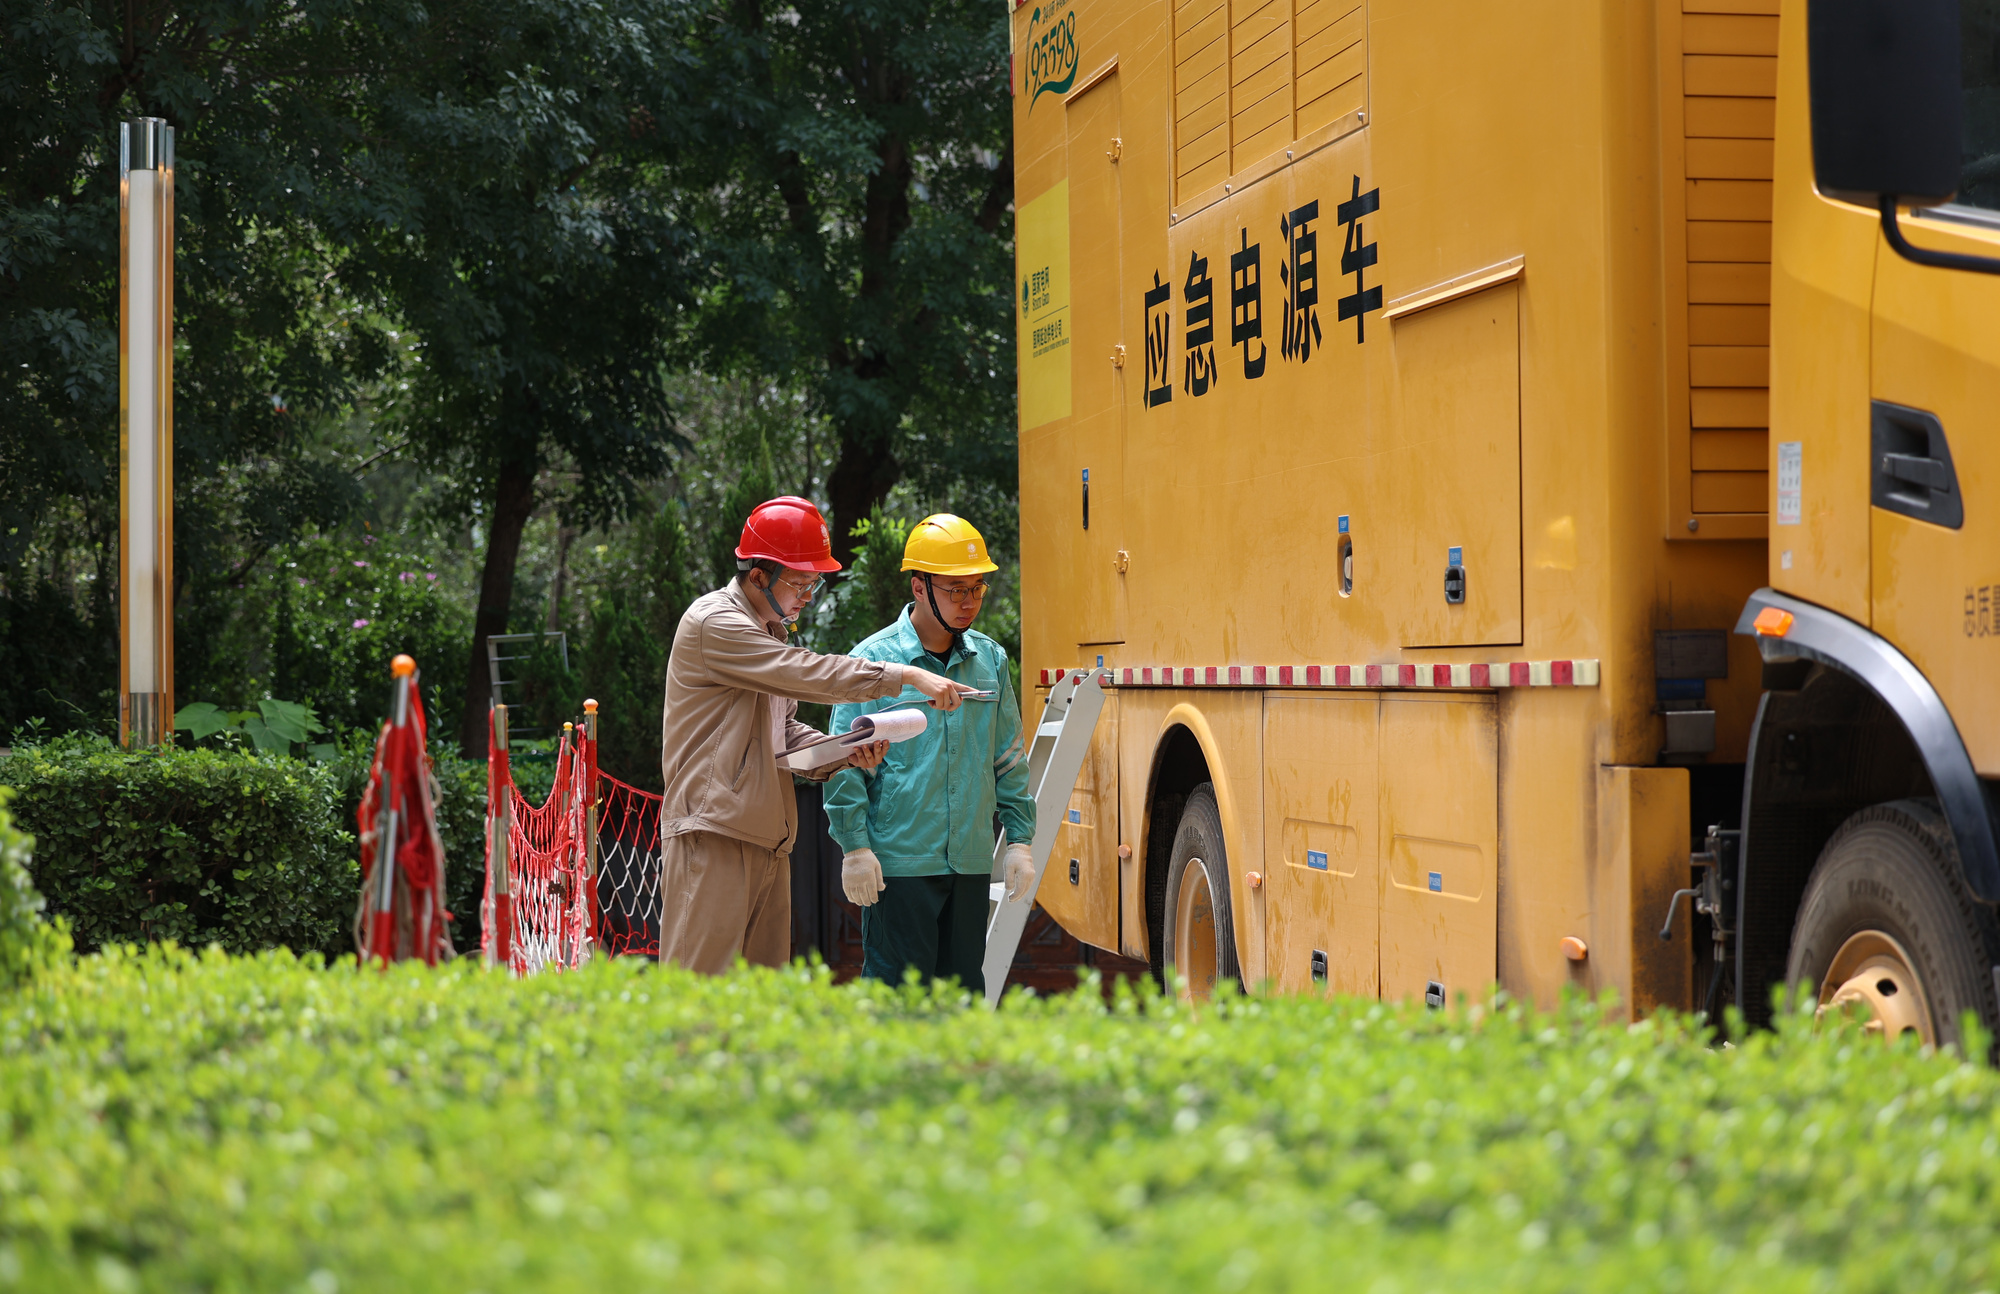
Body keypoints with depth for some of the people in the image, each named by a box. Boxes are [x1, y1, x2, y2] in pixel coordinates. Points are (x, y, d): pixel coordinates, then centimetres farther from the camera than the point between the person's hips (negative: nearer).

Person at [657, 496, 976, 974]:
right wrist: (907, 676, -17)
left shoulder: (769, 634, 22)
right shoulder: (713, 624, -9)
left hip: (766, 841, 9)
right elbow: (807, 674, -17)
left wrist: (843, 752, 4)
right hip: (713, 835, -9)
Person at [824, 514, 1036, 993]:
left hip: (970, 861, 5)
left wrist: (1020, 839, 12)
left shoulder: (990, 659, 10)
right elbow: (846, 762, -4)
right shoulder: (873, 660, -6)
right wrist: (855, 846, -8)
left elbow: (1009, 758, 16)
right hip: (897, 860, -5)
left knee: (963, 987, 9)